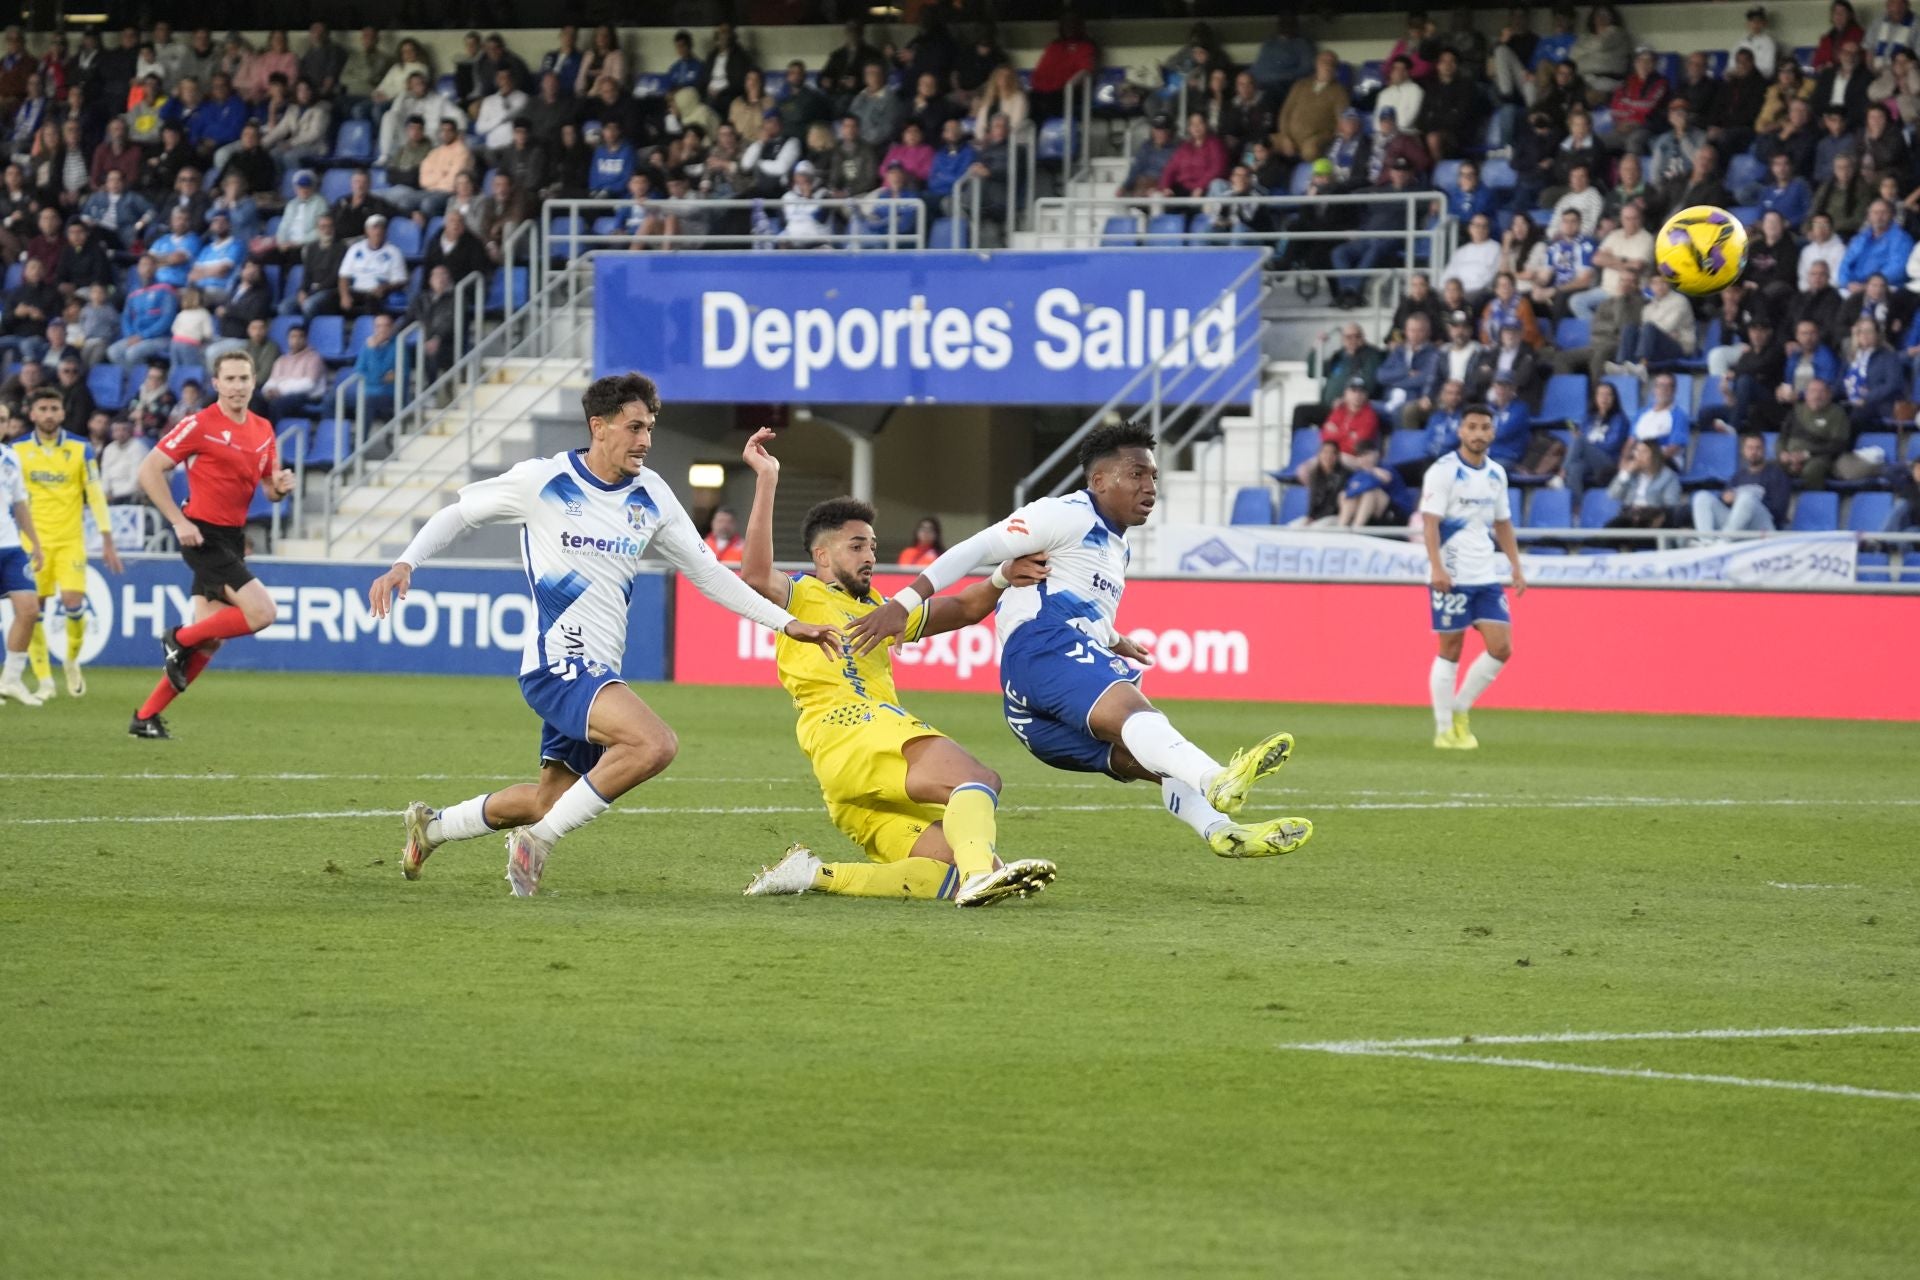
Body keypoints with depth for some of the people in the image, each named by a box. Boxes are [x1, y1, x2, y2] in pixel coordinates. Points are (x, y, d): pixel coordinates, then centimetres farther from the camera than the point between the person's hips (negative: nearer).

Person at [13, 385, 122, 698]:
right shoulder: (17, 450, 1)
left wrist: (107, 541, -3)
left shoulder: (81, 449, -1)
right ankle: (44, 680, 6)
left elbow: (96, 496, 1)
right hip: (33, 540, 1)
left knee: (73, 603, -13)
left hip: (70, 540, -1)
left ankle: (73, 661, 14)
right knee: (34, 612, -3)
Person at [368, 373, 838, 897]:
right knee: (655, 744, -29)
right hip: (557, 660, -8)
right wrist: (405, 564, -9)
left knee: (551, 799, 13)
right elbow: (458, 514, 5)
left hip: (598, 672, 8)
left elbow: (706, 572, 15)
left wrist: (786, 622, 9)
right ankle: (539, 842, -16)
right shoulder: (543, 481, -6)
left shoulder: (651, 496, 9)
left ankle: (432, 825, 37)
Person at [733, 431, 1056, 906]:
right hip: (848, 730, -8)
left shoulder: (879, 611, 35)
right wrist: (766, 481, -13)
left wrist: (1003, 578, 13)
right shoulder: (802, 596, 12)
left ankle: (815, 875, -13)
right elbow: (756, 576, -11)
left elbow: (964, 609, 34)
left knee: (954, 875, -12)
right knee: (977, 778, -29)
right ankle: (979, 871, -55)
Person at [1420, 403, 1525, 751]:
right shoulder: (1443, 471, -9)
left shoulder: (1496, 474, 11)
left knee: (1501, 648, -2)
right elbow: (1430, 521, -15)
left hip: (1485, 576, 6)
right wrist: (1436, 567, -26)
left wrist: (1516, 567, 13)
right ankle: (1444, 729, 8)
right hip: (1451, 576, -6)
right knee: (1450, 651, -1)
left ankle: (1459, 711, 14)